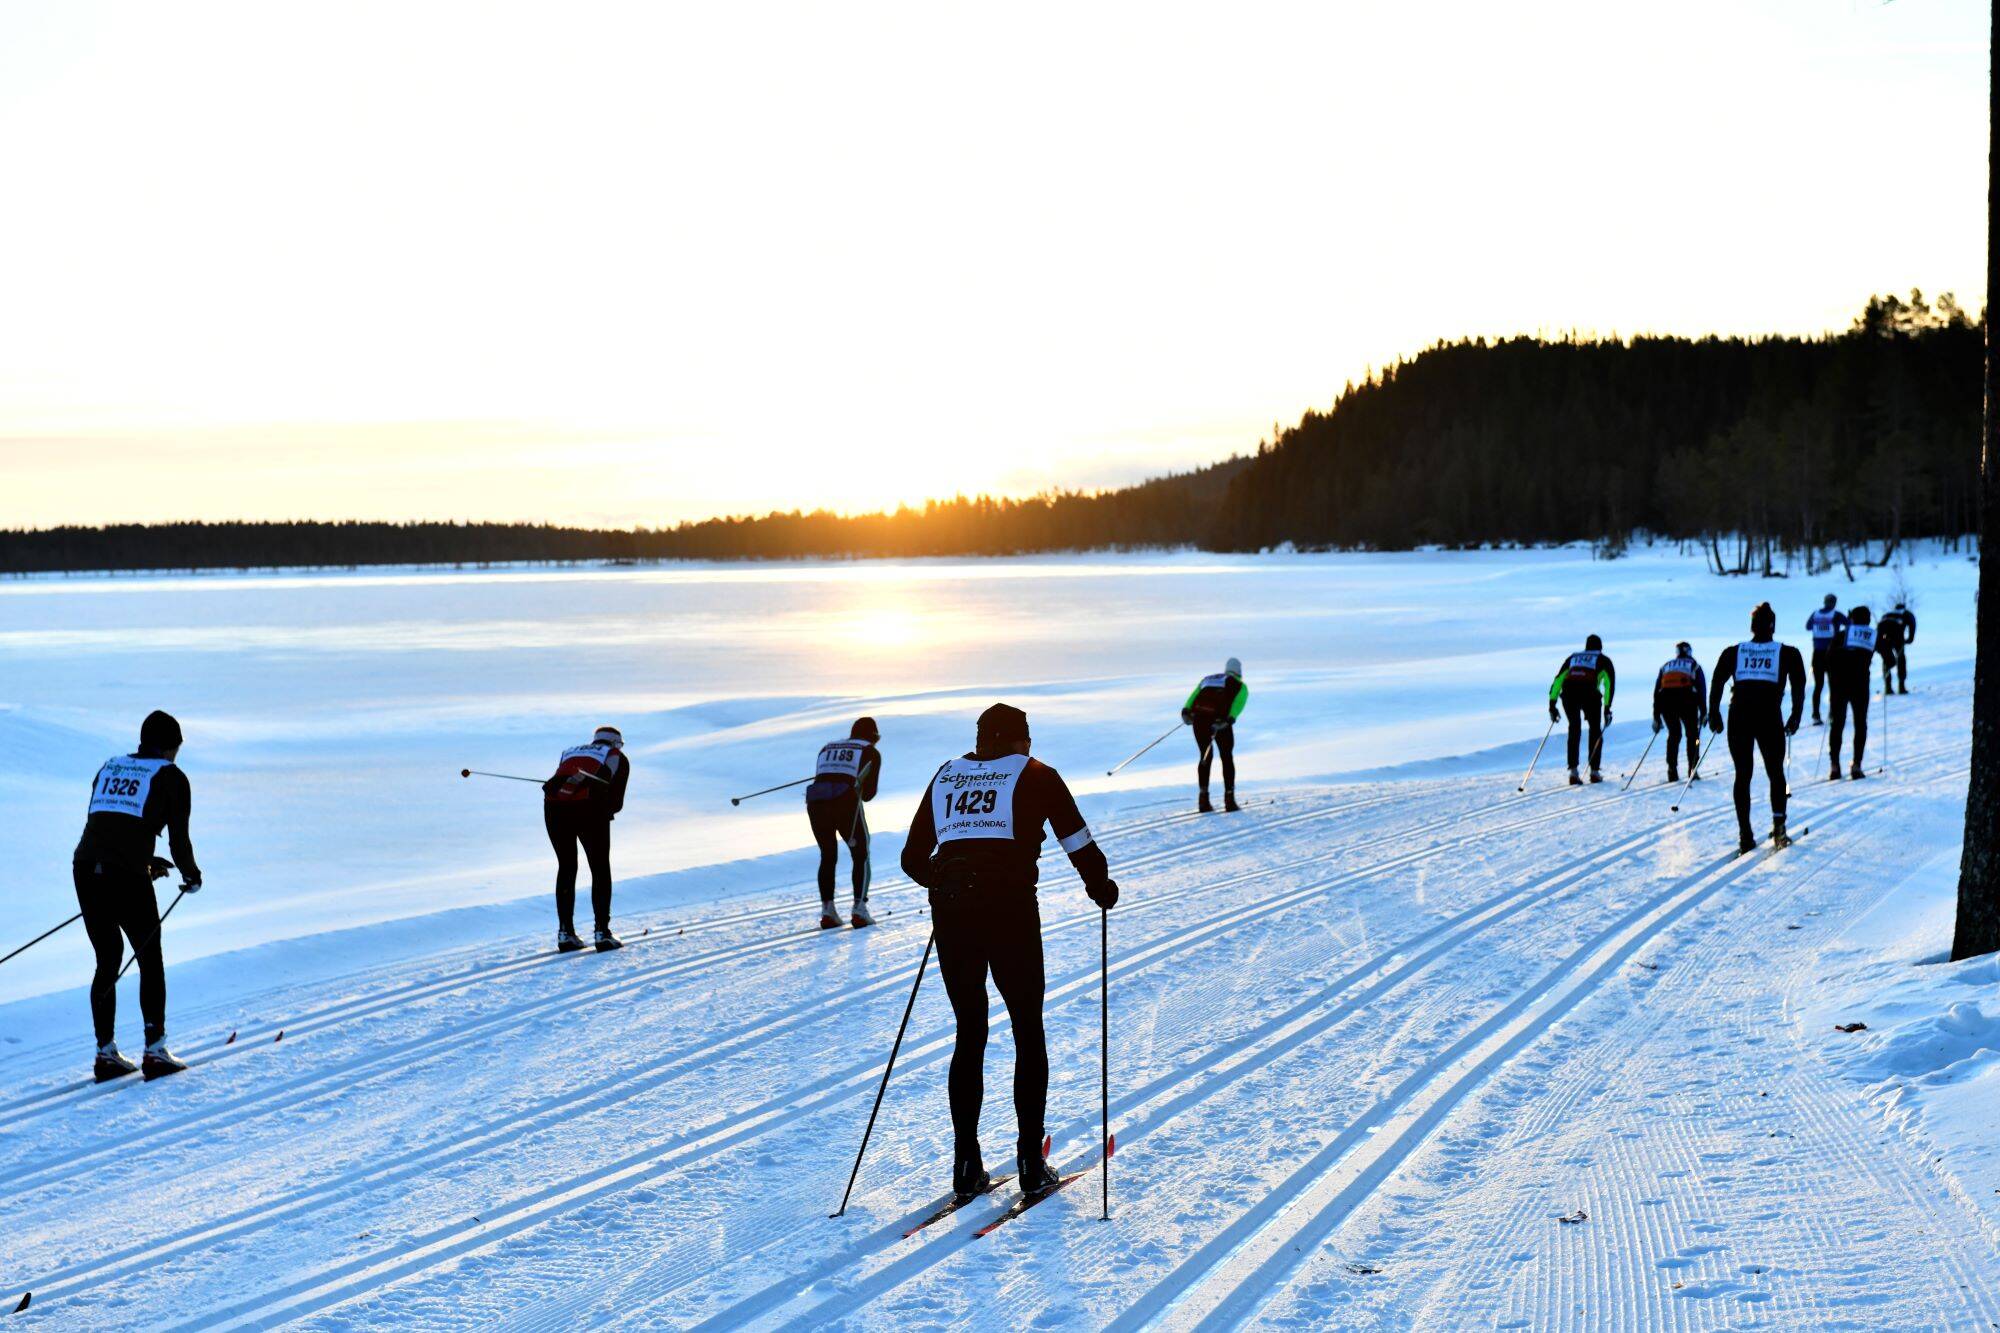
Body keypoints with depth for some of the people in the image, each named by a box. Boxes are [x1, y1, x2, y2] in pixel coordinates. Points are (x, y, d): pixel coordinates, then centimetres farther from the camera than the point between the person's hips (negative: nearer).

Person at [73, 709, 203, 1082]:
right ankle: (155, 1052, 7)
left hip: (85, 869, 5)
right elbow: (179, 839, 2)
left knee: (107, 961, 17)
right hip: (126, 877, -5)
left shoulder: (108, 768, 21)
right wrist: (191, 876, 21)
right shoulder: (171, 777, 5)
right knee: (151, 963, 10)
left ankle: (106, 1052, 16)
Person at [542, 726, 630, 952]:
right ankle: (602, 933, 4)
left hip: (554, 806, 3)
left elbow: (553, 786, 20)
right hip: (589, 808, -3)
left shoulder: (570, 752, 33)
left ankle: (565, 933, 15)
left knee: (566, 868, 20)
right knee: (600, 870, 12)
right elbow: (616, 802, 14)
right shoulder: (618, 758, 23)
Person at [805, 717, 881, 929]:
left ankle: (827, 910, 12)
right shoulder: (871, 752, 17)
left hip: (815, 802, 3)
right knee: (861, 856, 15)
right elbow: (869, 791, 11)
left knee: (828, 856, 22)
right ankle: (859, 910, 1)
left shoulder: (827, 747, 27)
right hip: (846, 802, -3)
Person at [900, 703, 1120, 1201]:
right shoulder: (1035, 775, 9)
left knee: (969, 1036, 14)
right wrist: (1101, 888, 20)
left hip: (950, 915, 3)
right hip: (1011, 912, -3)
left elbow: (913, 858, 20)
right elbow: (1079, 843, 3)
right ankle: (1031, 1165, 7)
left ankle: (966, 1167, 12)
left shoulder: (945, 776, 19)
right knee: (1028, 1034, 10)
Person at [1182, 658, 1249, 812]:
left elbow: (1193, 695, 11)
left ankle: (1204, 800, 10)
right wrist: (1229, 720, -17)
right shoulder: (1240, 686, 19)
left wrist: (1186, 711, 0)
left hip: (1199, 717, 3)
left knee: (1206, 756, 18)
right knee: (1227, 758, 14)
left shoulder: (1207, 679, 30)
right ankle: (1229, 800, 10)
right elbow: (1238, 703, -3)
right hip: (1220, 719, -3)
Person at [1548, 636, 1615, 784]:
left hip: (1568, 692, 2)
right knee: (1596, 730, 16)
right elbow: (1609, 683, 6)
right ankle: (1594, 771, 9)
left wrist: (1552, 704, 19)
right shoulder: (1603, 659, 24)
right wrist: (1607, 707, 1)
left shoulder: (1573, 657, 32)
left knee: (1574, 729, 18)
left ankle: (1573, 771, 6)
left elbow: (1558, 680, 23)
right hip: (1590, 693, -2)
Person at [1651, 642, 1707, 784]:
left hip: (1665, 700, 2)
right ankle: (1692, 769, 5)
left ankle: (1672, 771, 8)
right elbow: (1702, 689, 10)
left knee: (1673, 734, 17)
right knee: (1692, 734, 14)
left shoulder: (1666, 666, 28)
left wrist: (1656, 717, 26)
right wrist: (1703, 713, 10)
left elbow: (1656, 691, 24)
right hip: (1687, 698, -2)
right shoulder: (1694, 666, 21)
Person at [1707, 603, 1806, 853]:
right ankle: (1778, 824, -2)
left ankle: (1744, 834, 1)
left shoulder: (1734, 652, 11)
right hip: (1770, 717, -1)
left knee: (1743, 774, 7)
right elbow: (1799, 686, 2)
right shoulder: (1787, 653, 9)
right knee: (1775, 772, 14)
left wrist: (1714, 715, 11)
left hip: (1739, 715, 1)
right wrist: (1795, 717, 8)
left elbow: (1716, 682, 5)